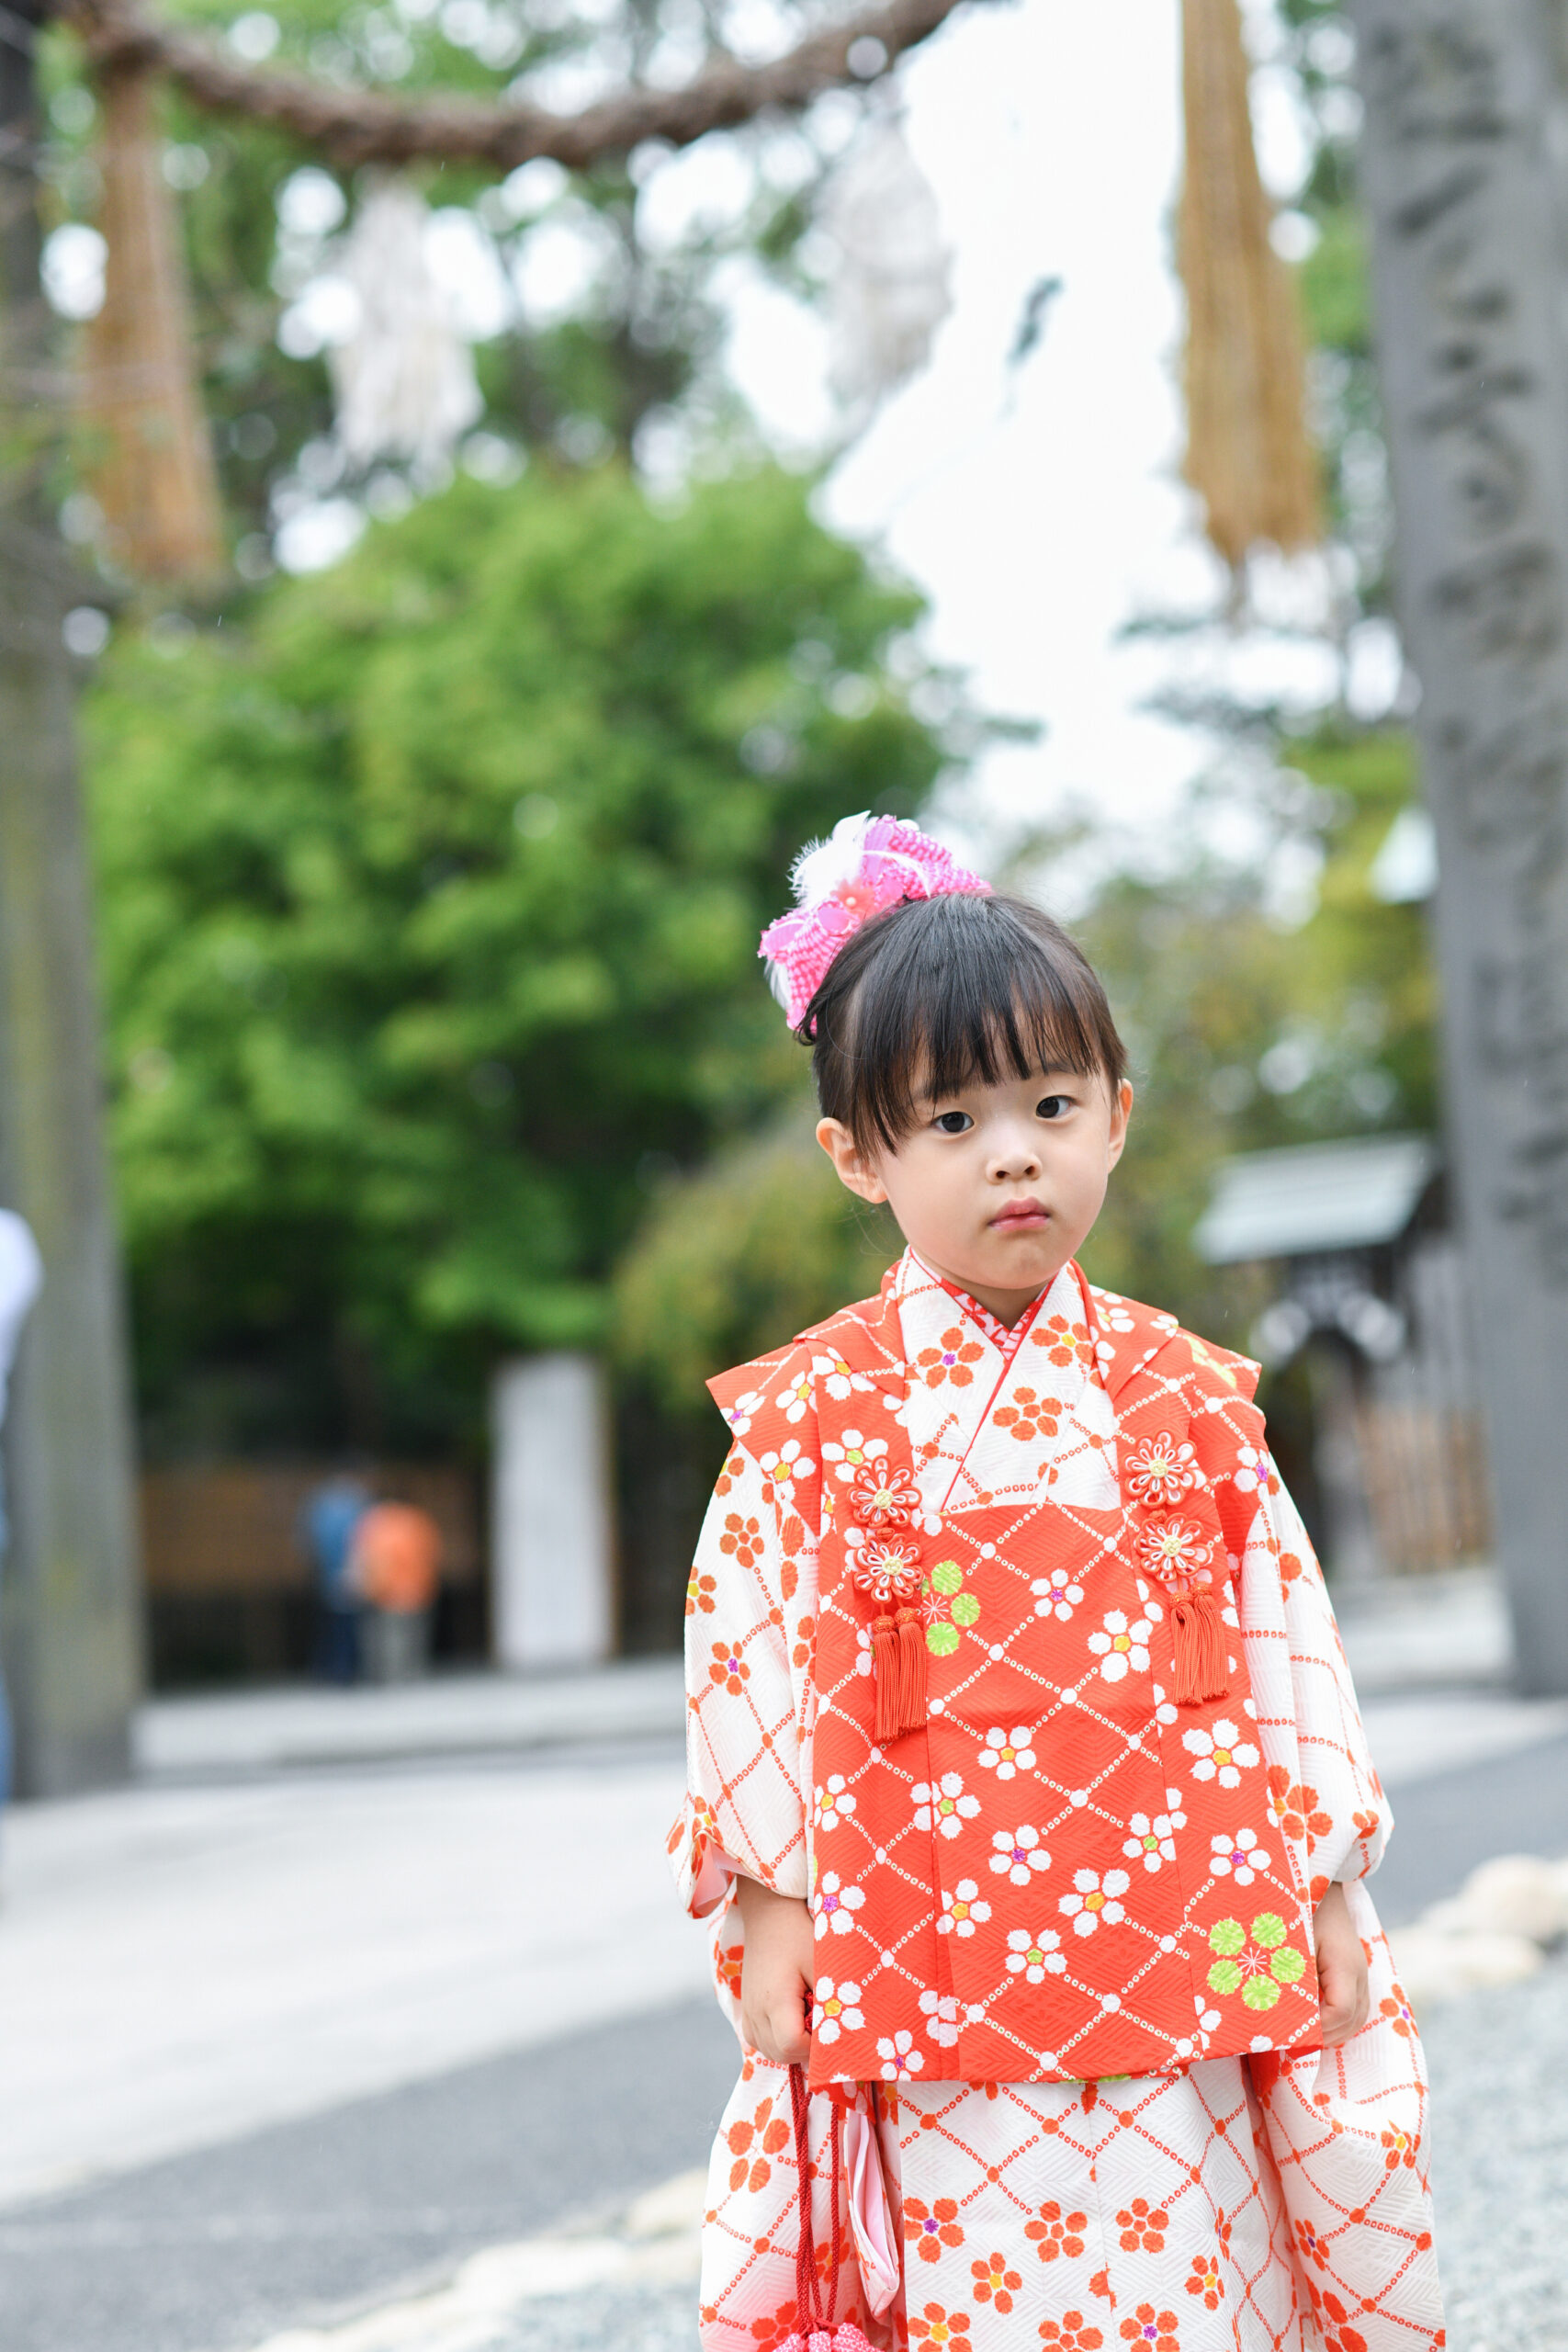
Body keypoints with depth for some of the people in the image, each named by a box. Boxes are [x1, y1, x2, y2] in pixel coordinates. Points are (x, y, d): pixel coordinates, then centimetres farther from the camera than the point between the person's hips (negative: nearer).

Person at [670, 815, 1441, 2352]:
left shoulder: (1182, 1398, 6)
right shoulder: (811, 1417, 0)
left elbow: (1287, 1638, 9)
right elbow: (744, 1656, 1)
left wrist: (1327, 1884, 6)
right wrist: (768, 1909, -2)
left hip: (1184, 1974, 2)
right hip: (932, 1980, -2)